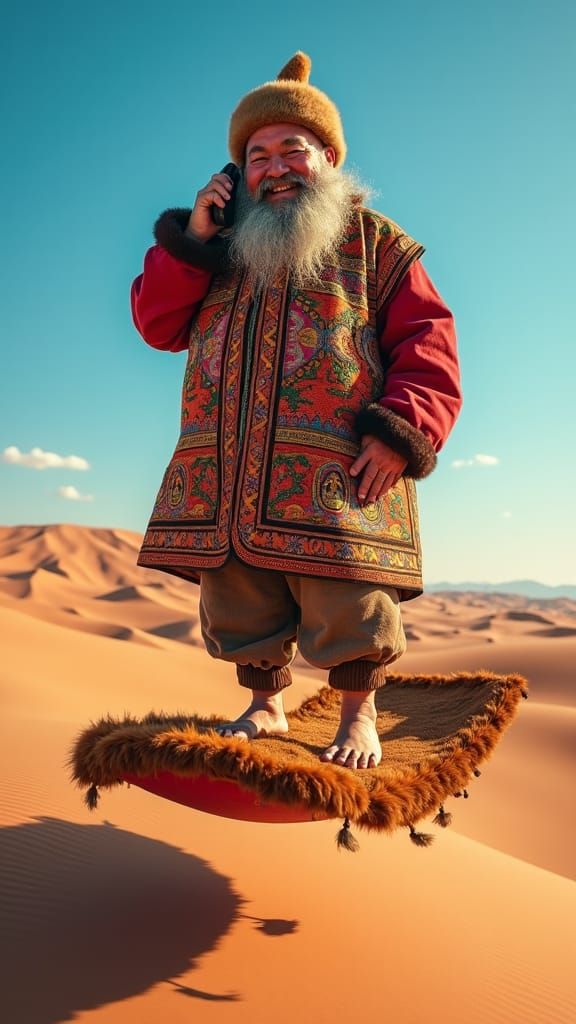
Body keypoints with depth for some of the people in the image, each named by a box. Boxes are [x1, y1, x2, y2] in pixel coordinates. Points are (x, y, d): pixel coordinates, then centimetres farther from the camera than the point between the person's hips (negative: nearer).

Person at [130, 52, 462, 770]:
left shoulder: (372, 240, 11)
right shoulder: (219, 245, 22)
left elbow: (428, 342, 1)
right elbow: (156, 325, 14)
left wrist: (400, 431, -15)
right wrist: (189, 239, 2)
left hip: (335, 470, -3)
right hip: (223, 476, 4)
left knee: (347, 607, -1)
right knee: (240, 608, 10)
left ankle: (358, 716, 22)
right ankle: (265, 706, 31)